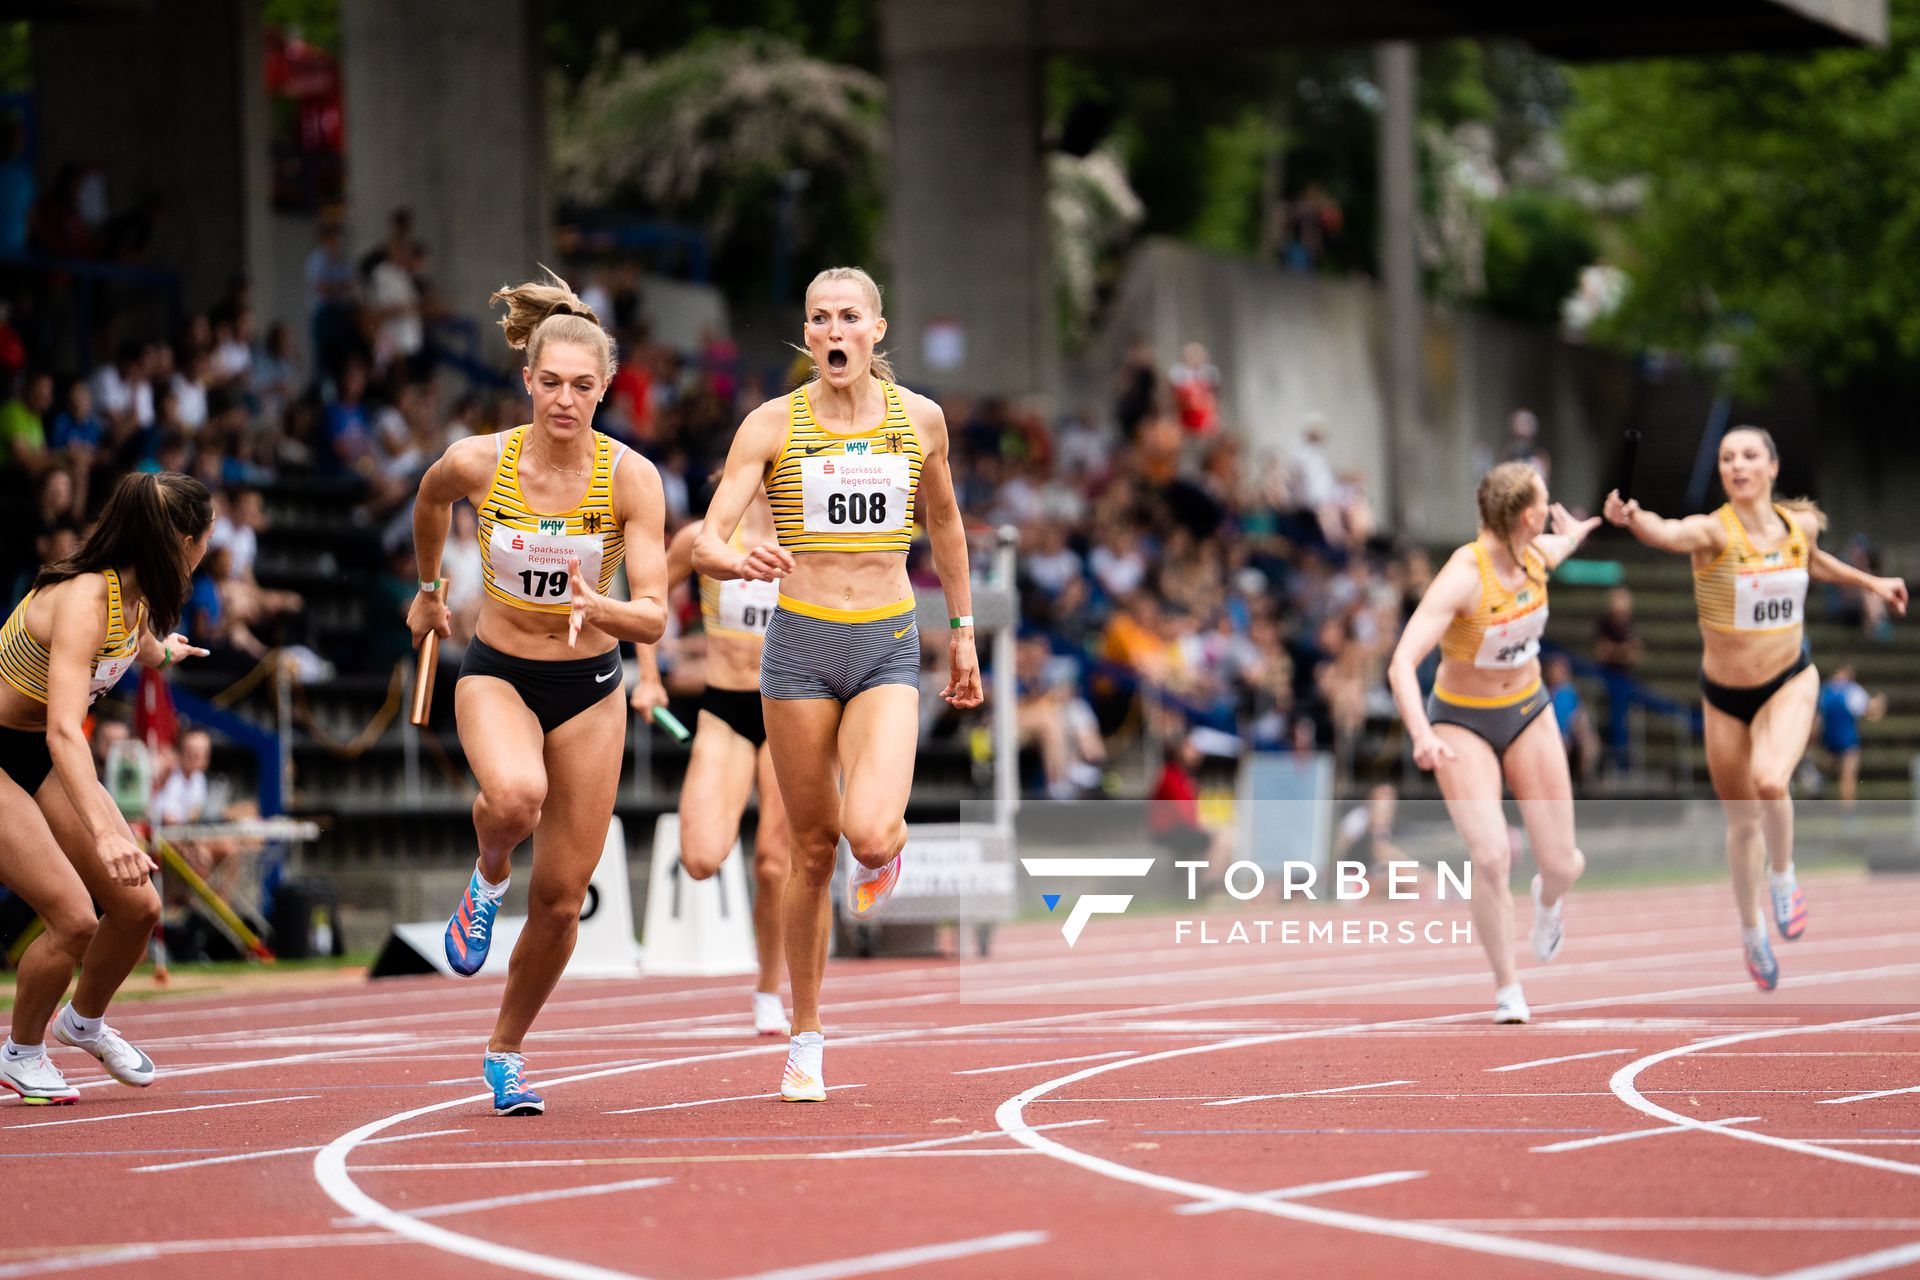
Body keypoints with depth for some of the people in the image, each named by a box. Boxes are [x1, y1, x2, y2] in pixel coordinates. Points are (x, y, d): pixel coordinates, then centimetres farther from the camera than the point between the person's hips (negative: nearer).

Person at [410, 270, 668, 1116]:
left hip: (589, 688, 1)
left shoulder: (630, 476, -15)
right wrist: (426, 589, 24)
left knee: (561, 899, 3)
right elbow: (429, 503, 11)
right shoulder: (478, 463, -14)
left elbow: (653, 617, -18)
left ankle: (506, 1052, 27)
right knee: (515, 796, -36)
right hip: (496, 672, -1)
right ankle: (488, 877, 1)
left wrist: (599, 607, -39)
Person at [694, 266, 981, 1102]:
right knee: (814, 848, 5)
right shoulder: (773, 425, -4)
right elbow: (706, 542, -11)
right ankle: (806, 1042, 18)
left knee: (868, 833, -21)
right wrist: (740, 561, -34)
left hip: (888, 649, 0)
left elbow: (943, 523, 19)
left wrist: (963, 631, 22)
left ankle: (888, 849, 19)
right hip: (801, 644, 0)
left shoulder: (919, 419, 2)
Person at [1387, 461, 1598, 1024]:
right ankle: (1506, 986, -2)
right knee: (1491, 856, -22)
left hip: (1527, 713, 5)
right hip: (1462, 723, -5)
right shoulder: (1463, 577, -28)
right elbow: (1402, 665, -36)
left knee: (1562, 863, -1)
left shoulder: (1536, 553, -9)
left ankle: (1548, 896, 39)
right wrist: (1421, 736, -52)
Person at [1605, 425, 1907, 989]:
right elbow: (1667, 533, -45)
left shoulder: (1800, 525, -8)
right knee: (1742, 822, 14)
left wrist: (1869, 582, 23)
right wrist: (1633, 518, -66)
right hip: (1725, 695, 0)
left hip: (1789, 683, 0)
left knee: (1770, 781, -30)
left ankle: (1784, 877, -1)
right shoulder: (1713, 531, -21)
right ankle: (1751, 931, 39)